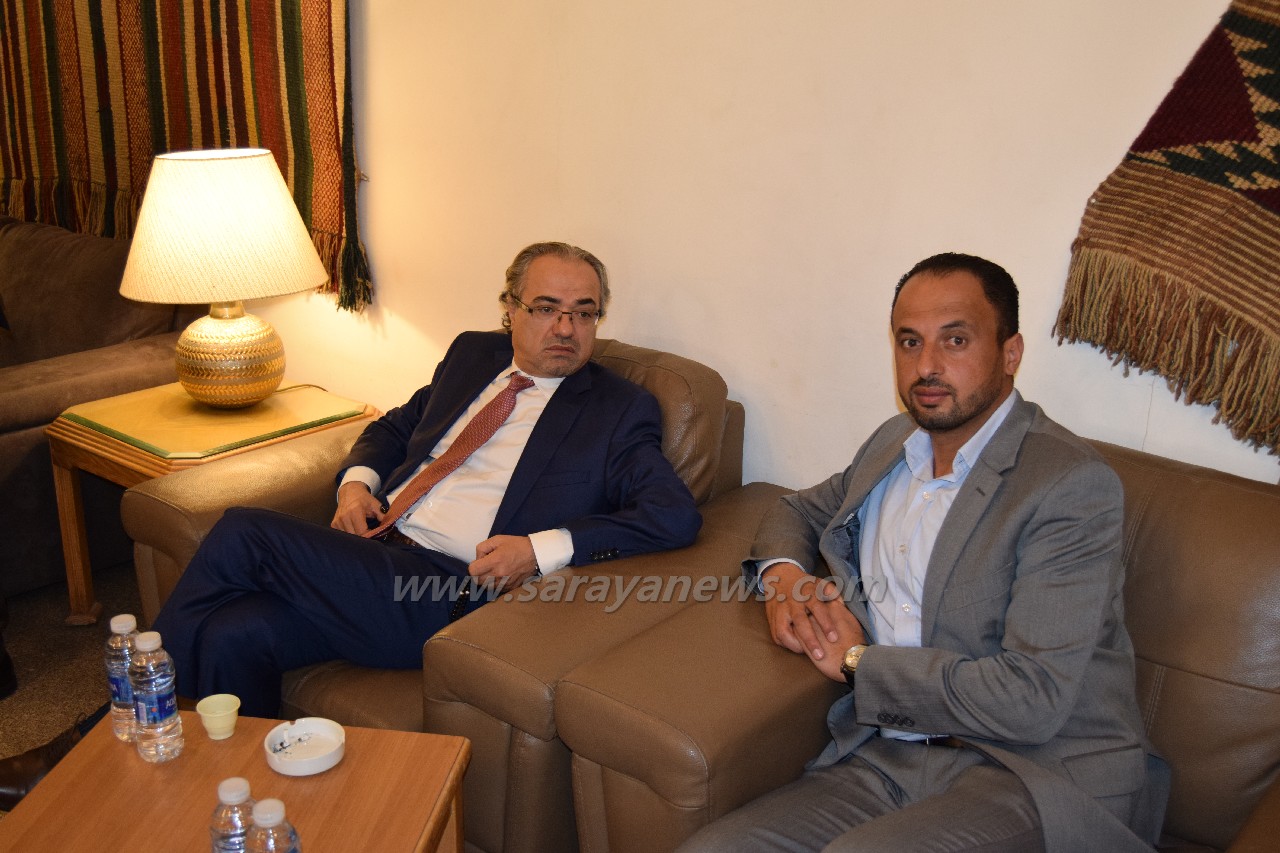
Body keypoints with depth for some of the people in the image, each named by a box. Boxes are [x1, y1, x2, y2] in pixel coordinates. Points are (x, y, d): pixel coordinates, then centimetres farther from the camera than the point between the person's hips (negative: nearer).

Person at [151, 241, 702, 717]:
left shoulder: (618, 409, 1)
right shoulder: (473, 354, 19)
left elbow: (676, 514, -11)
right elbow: (394, 426, 31)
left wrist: (541, 549, -19)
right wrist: (357, 481, 7)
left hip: (449, 595, -5)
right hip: (376, 547, 6)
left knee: (243, 534, -18)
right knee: (232, 637, -21)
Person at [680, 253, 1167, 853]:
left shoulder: (1073, 486, -13)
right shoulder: (894, 444, 11)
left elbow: (1032, 699, -20)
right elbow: (798, 510, 29)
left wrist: (858, 662, -9)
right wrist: (782, 572, 4)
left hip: (1039, 775, -5)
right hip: (886, 760, 6)